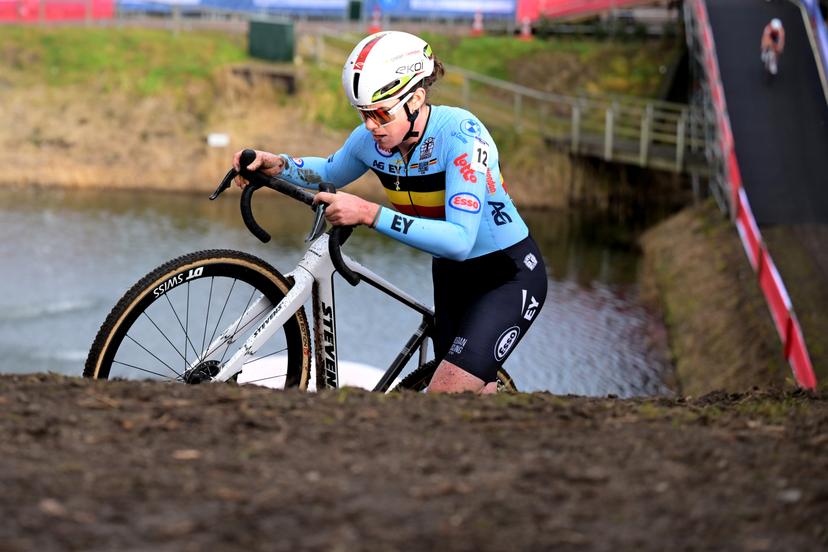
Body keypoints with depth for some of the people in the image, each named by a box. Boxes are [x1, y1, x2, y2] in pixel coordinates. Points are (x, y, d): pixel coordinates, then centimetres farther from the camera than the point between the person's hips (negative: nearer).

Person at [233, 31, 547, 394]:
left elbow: (459, 239, -38)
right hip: (451, 276, 7)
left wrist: (369, 214, -41)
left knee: (446, 393, -20)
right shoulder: (370, 139, -10)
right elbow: (331, 173, 15)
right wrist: (279, 165, -6)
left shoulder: (460, 133, -29)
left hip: (509, 274, -7)